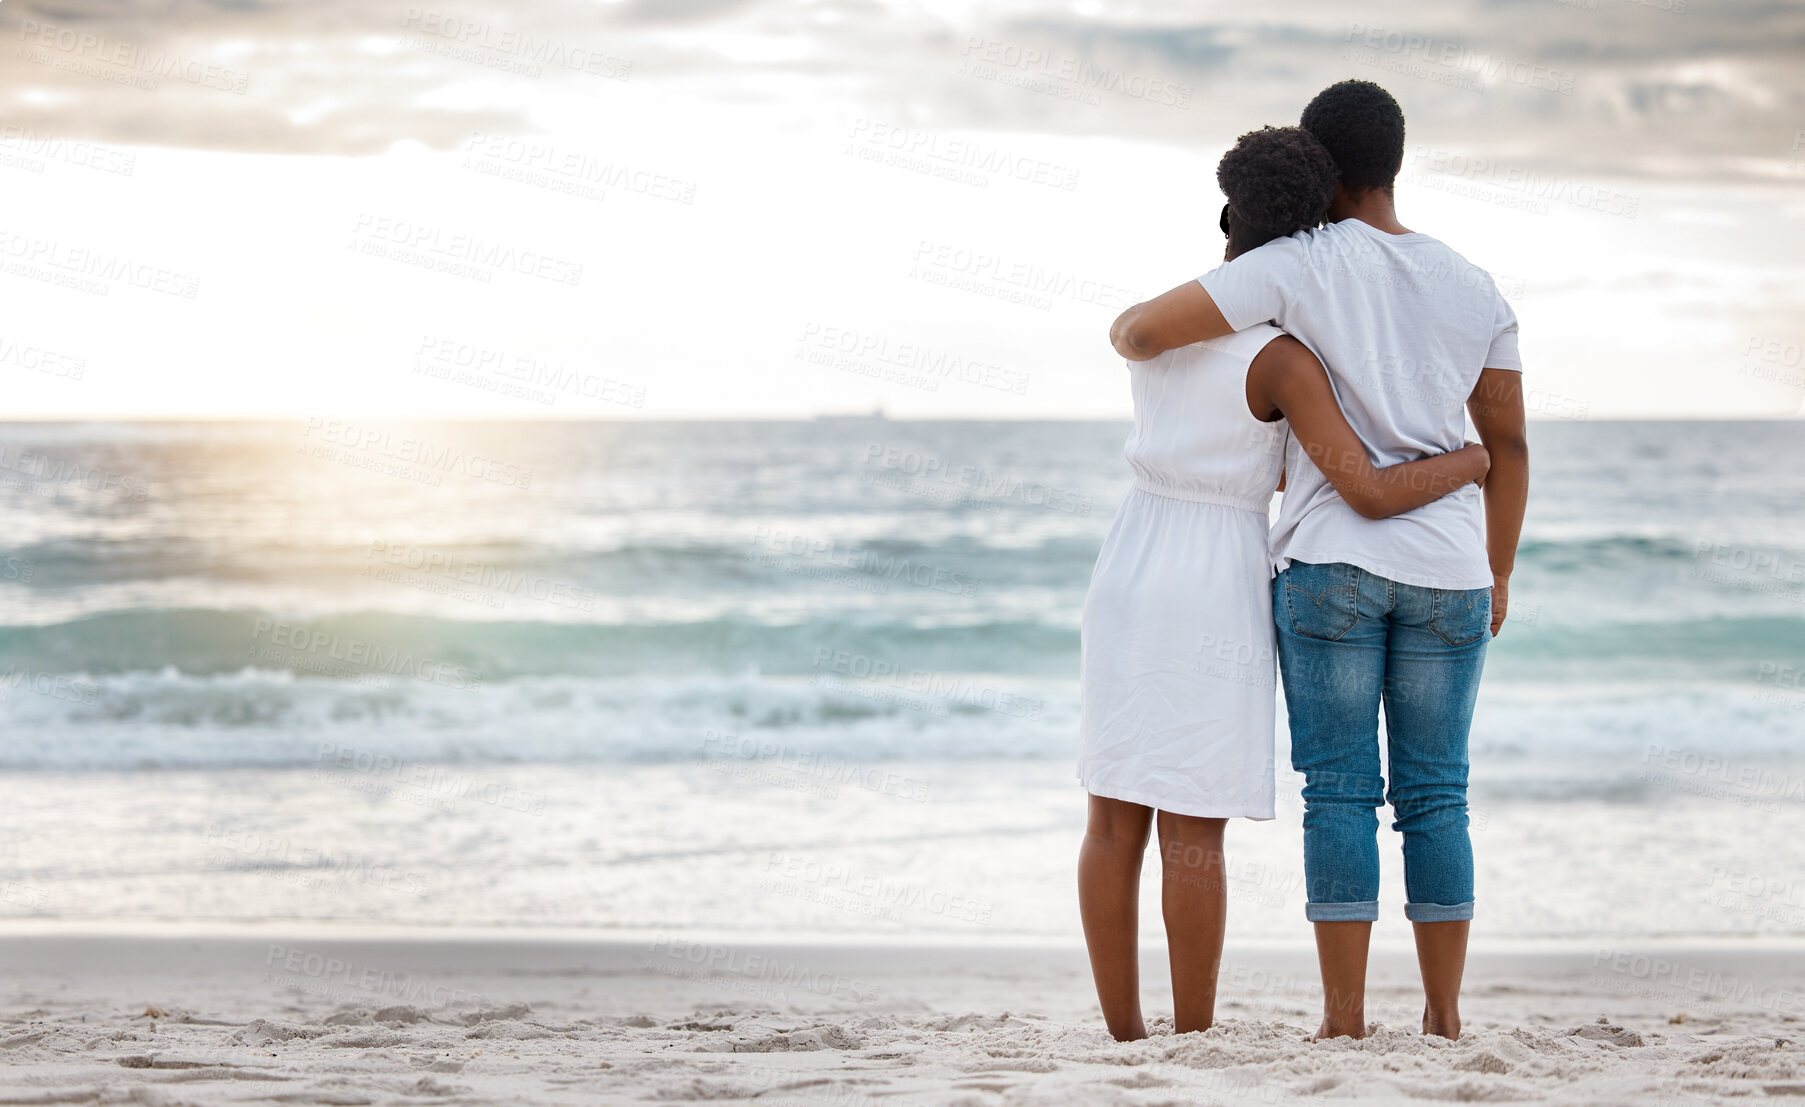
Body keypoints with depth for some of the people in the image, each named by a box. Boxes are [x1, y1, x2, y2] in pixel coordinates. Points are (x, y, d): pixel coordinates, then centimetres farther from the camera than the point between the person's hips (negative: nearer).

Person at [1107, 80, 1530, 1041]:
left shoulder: (1301, 264, -6)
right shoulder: (1475, 292, 7)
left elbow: (1145, 329, -11)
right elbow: (1508, 442, 9)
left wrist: (1129, 333, 14)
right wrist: (1497, 575, 19)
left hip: (1330, 563, -3)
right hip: (1445, 568, 3)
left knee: (1340, 792, 0)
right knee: (1435, 797, 7)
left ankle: (1344, 1019, -4)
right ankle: (1443, 1016, 5)